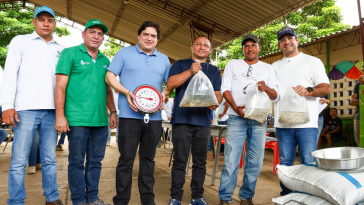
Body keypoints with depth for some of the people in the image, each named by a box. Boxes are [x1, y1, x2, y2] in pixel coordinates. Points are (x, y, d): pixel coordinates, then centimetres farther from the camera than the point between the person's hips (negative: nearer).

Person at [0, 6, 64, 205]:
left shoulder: (60, 49, 17)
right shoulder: (21, 41, 10)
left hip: (51, 110, 3)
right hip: (26, 108, -2)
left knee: (50, 159, 8)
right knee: (19, 160, -2)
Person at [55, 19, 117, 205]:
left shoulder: (105, 60, 16)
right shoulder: (70, 53, 1)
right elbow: (60, 86, -5)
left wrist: (113, 112, 16)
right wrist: (60, 116, -11)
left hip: (100, 120, 5)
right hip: (77, 119, -5)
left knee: (96, 161, 12)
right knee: (77, 162, 5)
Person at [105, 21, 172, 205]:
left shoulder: (164, 59, 16)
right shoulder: (125, 53, 6)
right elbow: (110, 76, 1)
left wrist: (165, 94, -4)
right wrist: (126, 92, -14)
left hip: (154, 116, 4)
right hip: (130, 115, -3)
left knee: (148, 159, 12)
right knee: (126, 159, 1)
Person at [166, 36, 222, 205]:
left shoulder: (214, 70, 18)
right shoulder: (180, 64, 11)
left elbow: (218, 93, 12)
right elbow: (170, 84, -4)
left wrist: (216, 102, -11)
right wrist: (189, 72, -16)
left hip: (203, 121, 3)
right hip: (182, 119, -2)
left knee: (200, 161, 8)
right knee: (180, 160, 0)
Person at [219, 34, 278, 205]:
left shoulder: (268, 68, 17)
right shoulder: (233, 64, 13)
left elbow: (275, 96, 11)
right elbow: (225, 88, 3)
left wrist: (267, 88, -12)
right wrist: (236, 107, -12)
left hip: (259, 119, 2)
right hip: (237, 118, -2)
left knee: (255, 161, 3)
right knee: (231, 160, -6)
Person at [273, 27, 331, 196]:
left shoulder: (312, 61, 7)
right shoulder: (275, 66, 18)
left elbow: (326, 88, 0)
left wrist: (308, 90, -19)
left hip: (306, 123, -3)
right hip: (282, 124, 3)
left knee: (309, 164, -2)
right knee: (285, 164, 10)